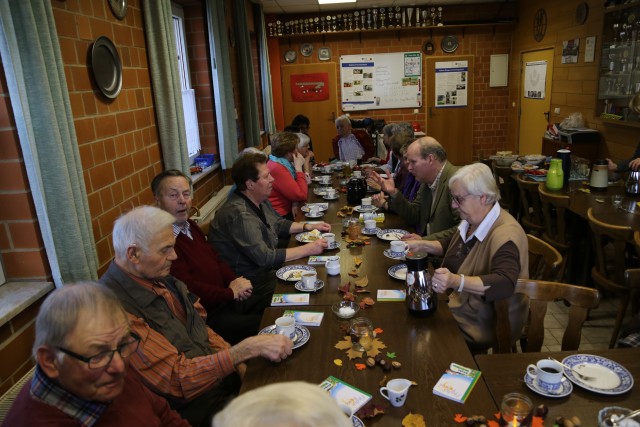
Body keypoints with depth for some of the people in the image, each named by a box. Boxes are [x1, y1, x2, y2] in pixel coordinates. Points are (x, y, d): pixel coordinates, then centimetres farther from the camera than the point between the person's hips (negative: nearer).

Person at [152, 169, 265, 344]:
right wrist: (231, 292, -12)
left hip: (229, 298, 10)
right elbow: (188, 289, -25)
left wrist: (235, 282, -3)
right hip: (206, 316, -10)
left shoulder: (190, 226, 11)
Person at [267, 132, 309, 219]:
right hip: (279, 217, -9)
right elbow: (302, 195, -23)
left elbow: (295, 191, 12)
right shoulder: (277, 169, -23)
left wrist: (295, 203, -10)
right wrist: (298, 167, -18)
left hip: (286, 211, 9)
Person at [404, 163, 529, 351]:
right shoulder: (472, 221, 2)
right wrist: (422, 245, 5)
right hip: (459, 302, 8)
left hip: (484, 326, -8)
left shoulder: (505, 234, -25)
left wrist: (456, 281, -49)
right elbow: (452, 244, 21)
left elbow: (505, 284, -37)